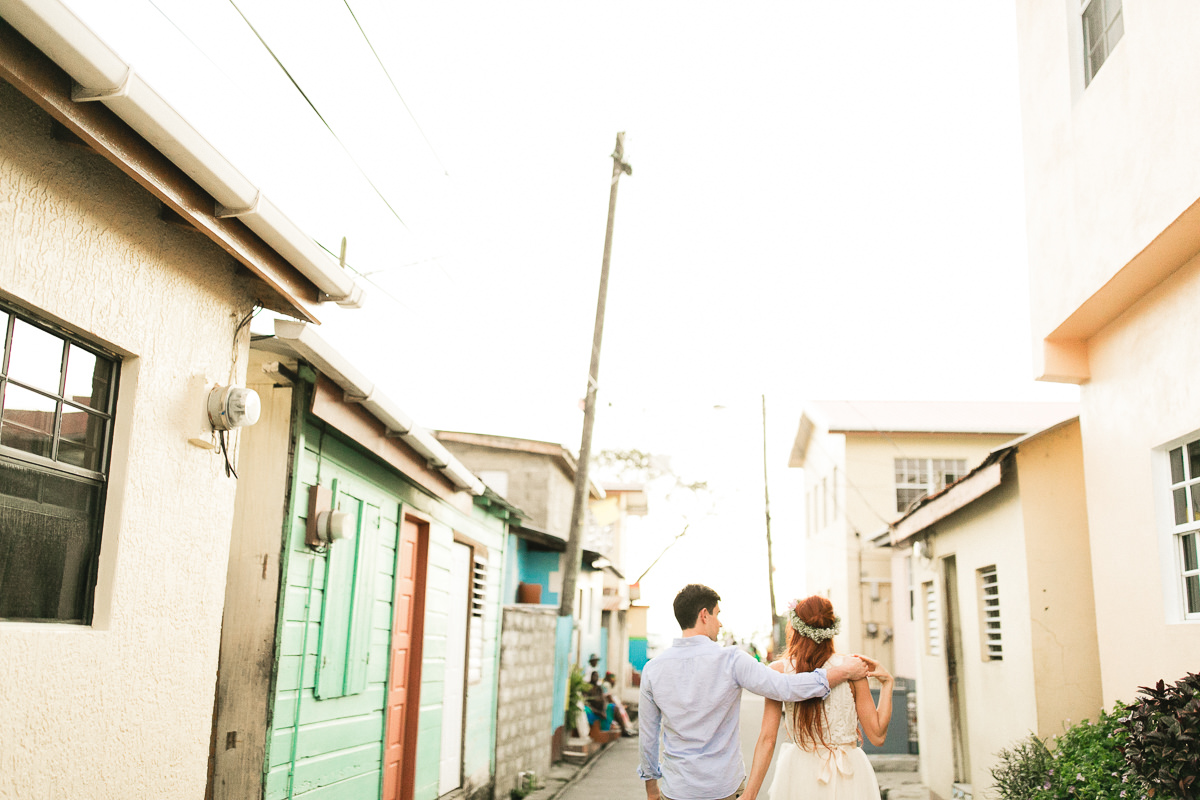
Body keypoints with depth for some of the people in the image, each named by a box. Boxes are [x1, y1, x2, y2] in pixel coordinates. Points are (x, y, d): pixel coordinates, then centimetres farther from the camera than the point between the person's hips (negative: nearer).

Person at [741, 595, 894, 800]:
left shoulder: (779, 670, -6)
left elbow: (767, 739, -9)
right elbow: (877, 736, -4)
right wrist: (887, 683, 3)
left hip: (799, 775, 0)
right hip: (849, 780, 0)